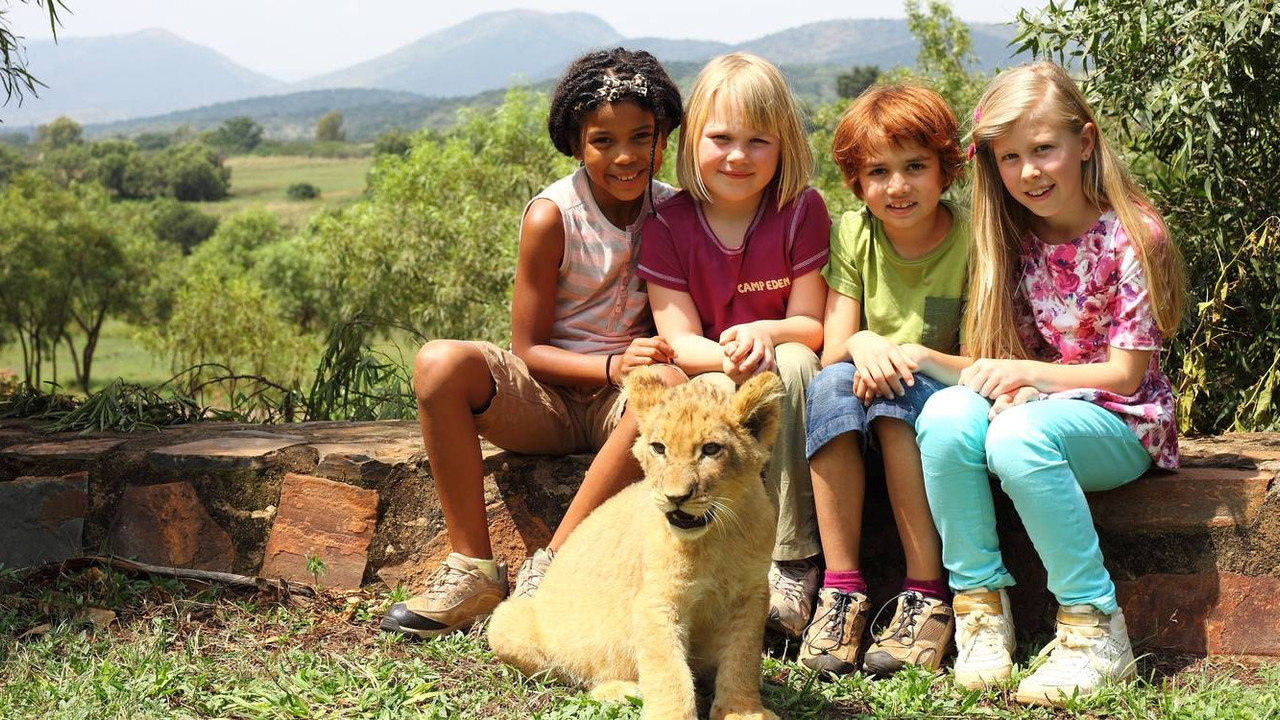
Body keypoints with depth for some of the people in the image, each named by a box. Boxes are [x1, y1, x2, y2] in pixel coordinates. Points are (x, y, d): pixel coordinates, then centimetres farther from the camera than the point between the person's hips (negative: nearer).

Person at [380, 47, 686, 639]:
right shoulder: (552, 216, -10)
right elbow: (527, 349, -8)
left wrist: (656, 357, -18)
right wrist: (612, 365, -25)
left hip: (621, 402, 1)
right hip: (546, 398, -1)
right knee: (440, 363, -28)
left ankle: (550, 568, -30)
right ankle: (473, 569, -22)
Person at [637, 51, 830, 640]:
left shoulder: (801, 211, -9)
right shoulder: (668, 226, -7)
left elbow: (810, 324, -7)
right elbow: (680, 341, -10)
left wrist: (765, 334, -31)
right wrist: (729, 356, -34)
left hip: (781, 379, 0)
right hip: (709, 377, 0)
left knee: (792, 364, -34)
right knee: (715, 395, -34)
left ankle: (792, 562, -31)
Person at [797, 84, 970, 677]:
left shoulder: (972, 239, -10)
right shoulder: (853, 234, -1)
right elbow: (831, 351, -6)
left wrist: (916, 354, -29)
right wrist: (861, 345, -29)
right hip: (861, 435, 3)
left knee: (901, 390, -33)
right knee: (832, 382, -28)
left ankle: (926, 596, -28)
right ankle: (841, 590, -28)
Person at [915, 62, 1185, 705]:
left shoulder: (1133, 236, -11)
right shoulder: (1013, 240, 4)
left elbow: (1125, 374, -11)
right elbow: (1011, 352, 7)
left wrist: (1031, 377, -23)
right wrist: (1006, 387, -17)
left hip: (1121, 423, -5)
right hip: (1034, 407, 5)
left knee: (1019, 436, -36)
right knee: (945, 416, -27)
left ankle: (1095, 628, -23)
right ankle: (981, 604, -16)